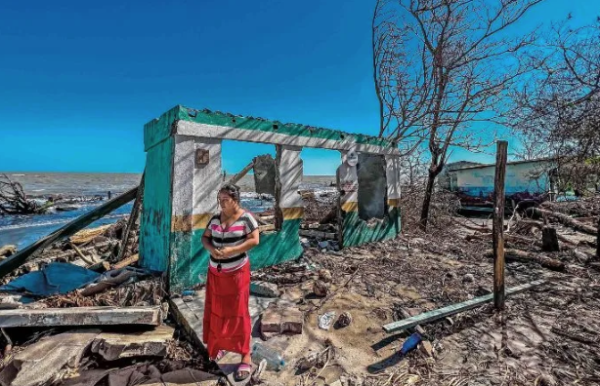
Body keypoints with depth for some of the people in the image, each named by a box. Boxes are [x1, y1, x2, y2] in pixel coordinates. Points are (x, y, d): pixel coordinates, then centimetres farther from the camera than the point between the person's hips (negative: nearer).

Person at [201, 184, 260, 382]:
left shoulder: (246, 218, -13)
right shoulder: (215, 219, 2)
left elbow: (255, 240, -18)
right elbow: (205, 238, 8)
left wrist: (232, 250, -25)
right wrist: (211, 249, -13)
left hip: (236, 272, -5)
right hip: (215, 272, 5)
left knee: (237, 312, 0)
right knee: (215, 310, 15)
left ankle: (246, 356, 12)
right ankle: (220, 345, 37)